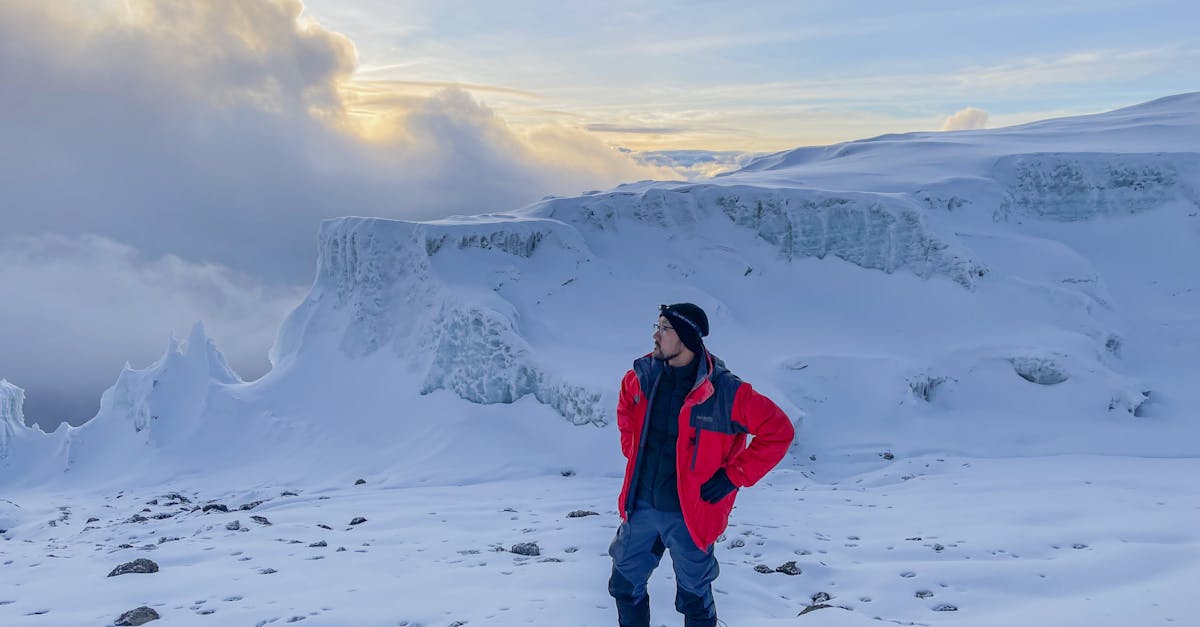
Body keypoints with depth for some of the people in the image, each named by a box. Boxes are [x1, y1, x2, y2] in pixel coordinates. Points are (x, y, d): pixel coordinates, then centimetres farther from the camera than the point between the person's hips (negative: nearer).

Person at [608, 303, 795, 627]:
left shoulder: (725, 392, -21)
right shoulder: (642, 375, -5)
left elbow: (779, 431, -15)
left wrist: (734, 476, -14)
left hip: (689, 515, -5)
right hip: (640, 506, 5)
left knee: (694, 598, 13)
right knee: (625, 586, 19)